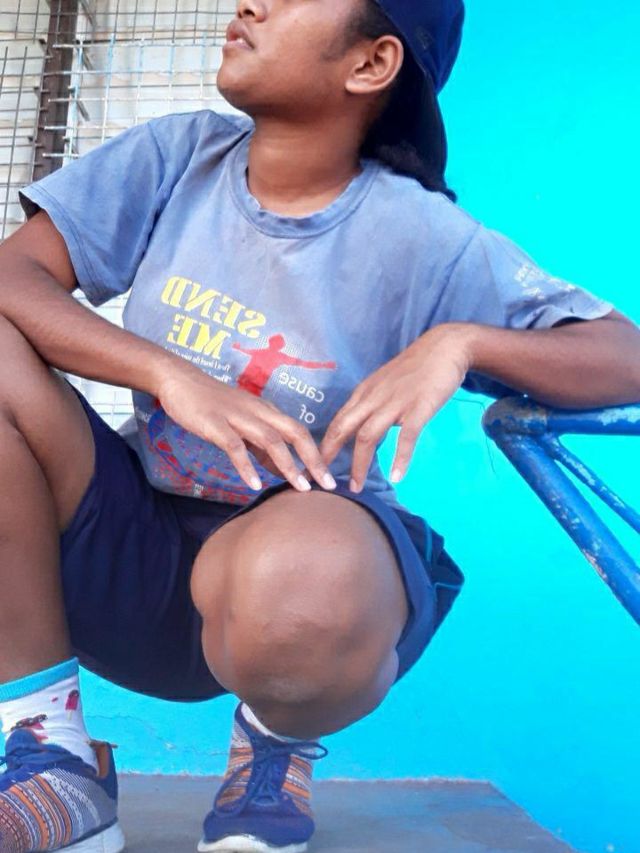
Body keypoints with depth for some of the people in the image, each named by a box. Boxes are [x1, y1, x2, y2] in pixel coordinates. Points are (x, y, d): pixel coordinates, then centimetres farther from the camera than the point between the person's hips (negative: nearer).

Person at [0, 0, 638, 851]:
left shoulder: (419, 238, -9)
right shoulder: (178, 157, -1)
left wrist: (461, 341, -25)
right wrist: (173, 376, -25)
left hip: (298, 546, -3)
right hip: (131, 551, 4)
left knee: (302, 571, -40)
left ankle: (276, 754, 1)